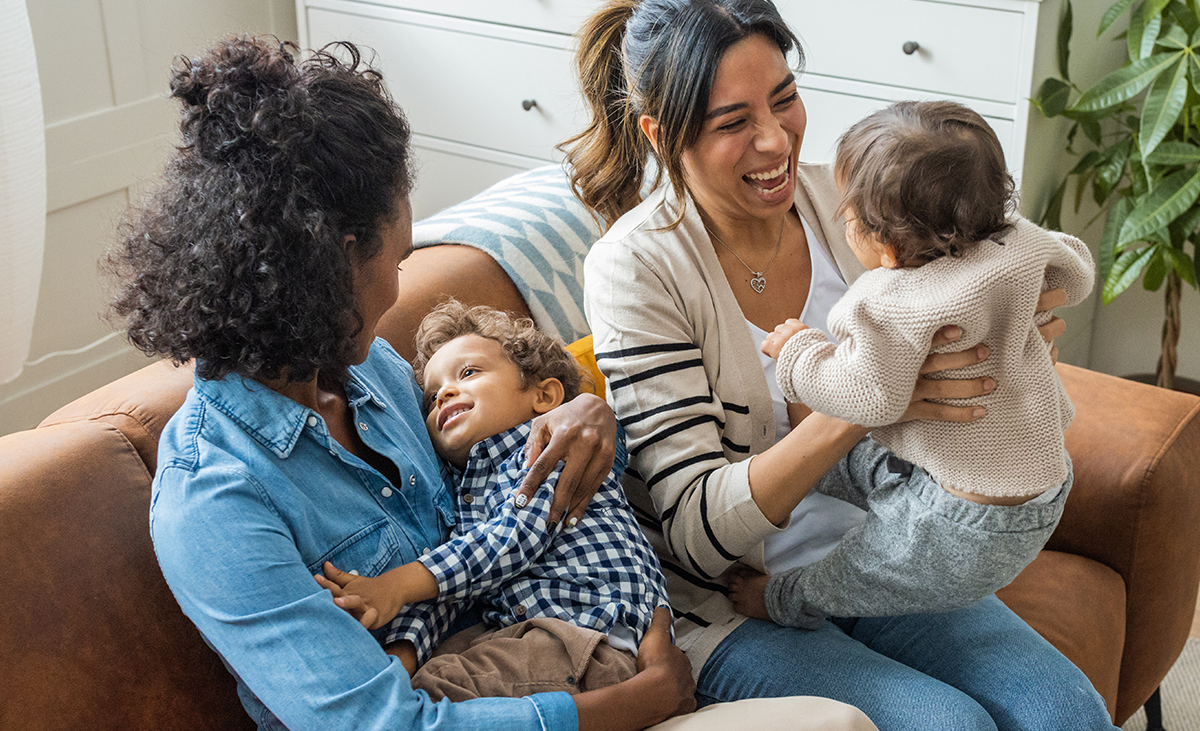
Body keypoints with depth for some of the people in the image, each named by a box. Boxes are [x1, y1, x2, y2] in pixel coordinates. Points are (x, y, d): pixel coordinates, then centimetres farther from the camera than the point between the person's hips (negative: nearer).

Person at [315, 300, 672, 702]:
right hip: (514, 634, 7)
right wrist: (400, 656, -12)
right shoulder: (461, 492, 25)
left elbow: (517, 537, -11)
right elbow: (442, 584, 11)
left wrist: (398, 585, -19)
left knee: (443, 683, -29)